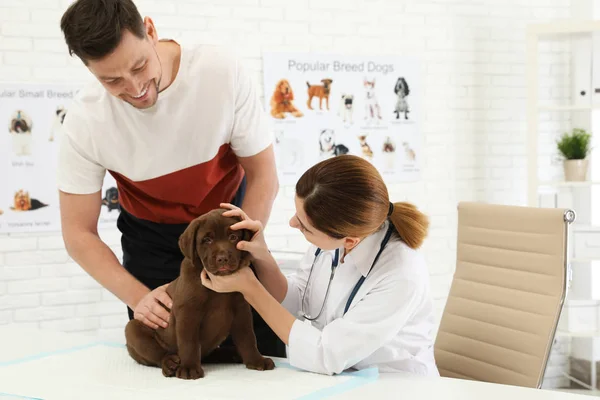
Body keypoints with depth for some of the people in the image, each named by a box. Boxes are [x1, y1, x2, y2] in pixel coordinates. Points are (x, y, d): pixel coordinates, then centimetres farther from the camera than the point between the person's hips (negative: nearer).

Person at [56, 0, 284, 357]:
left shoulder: (223, 72, -27)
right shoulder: (85, 121, -24)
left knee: (267, 351, -3)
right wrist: (139, 297, -28)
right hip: (152, 242, 0)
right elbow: (79, 233, -15)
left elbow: (263, 177, -16)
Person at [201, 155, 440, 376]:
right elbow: (293, 307, 4)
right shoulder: (331, 235, -11)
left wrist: (249, 287, -18)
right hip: (335, 381, 5)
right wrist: (262, 257, -14)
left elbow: (323, 356, -22)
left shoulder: (401, 276, -27)